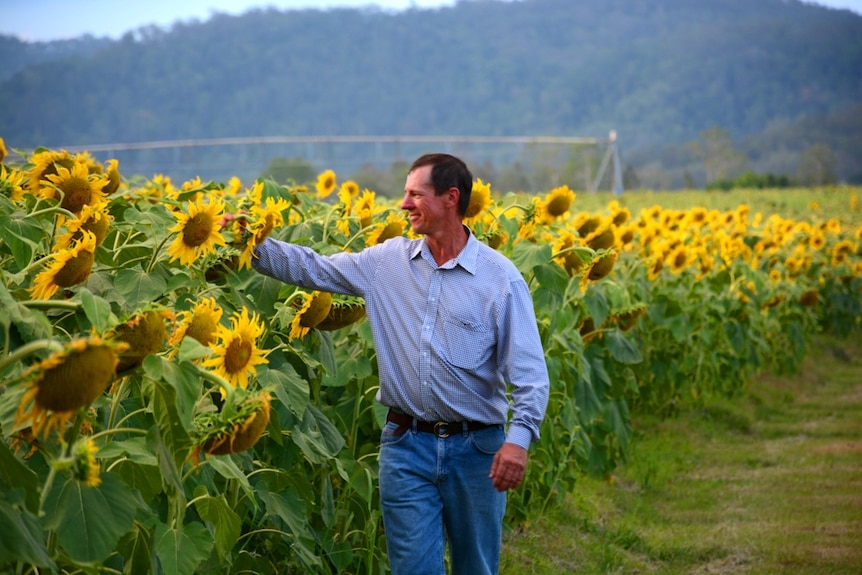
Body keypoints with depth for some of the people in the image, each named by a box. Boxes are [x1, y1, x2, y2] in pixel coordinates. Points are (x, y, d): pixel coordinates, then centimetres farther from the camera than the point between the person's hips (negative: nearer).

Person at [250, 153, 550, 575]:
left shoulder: (501, 277, -6)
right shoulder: (387, 261, 4)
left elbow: (528, 371, -10)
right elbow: (313, 269, 9)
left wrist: (519, 438, -22)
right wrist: (254, 245, -3)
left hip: (476, 446, -2)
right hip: (406, 445, 2)